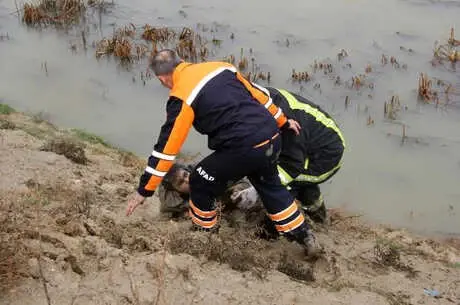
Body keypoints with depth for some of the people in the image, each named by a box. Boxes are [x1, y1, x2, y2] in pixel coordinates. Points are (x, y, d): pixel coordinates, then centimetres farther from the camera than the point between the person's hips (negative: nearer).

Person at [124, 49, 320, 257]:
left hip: (244, 148, -7)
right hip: (272, 137, 7)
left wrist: (144, 190, 1)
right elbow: (258, 95, 22)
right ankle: (305, 238, 38)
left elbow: (167, 146, -5)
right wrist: (283, 123, 35)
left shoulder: (181, 97, -5)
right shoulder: (220, 66, 14)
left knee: (200, 184, 16)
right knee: (270, 186, 31)